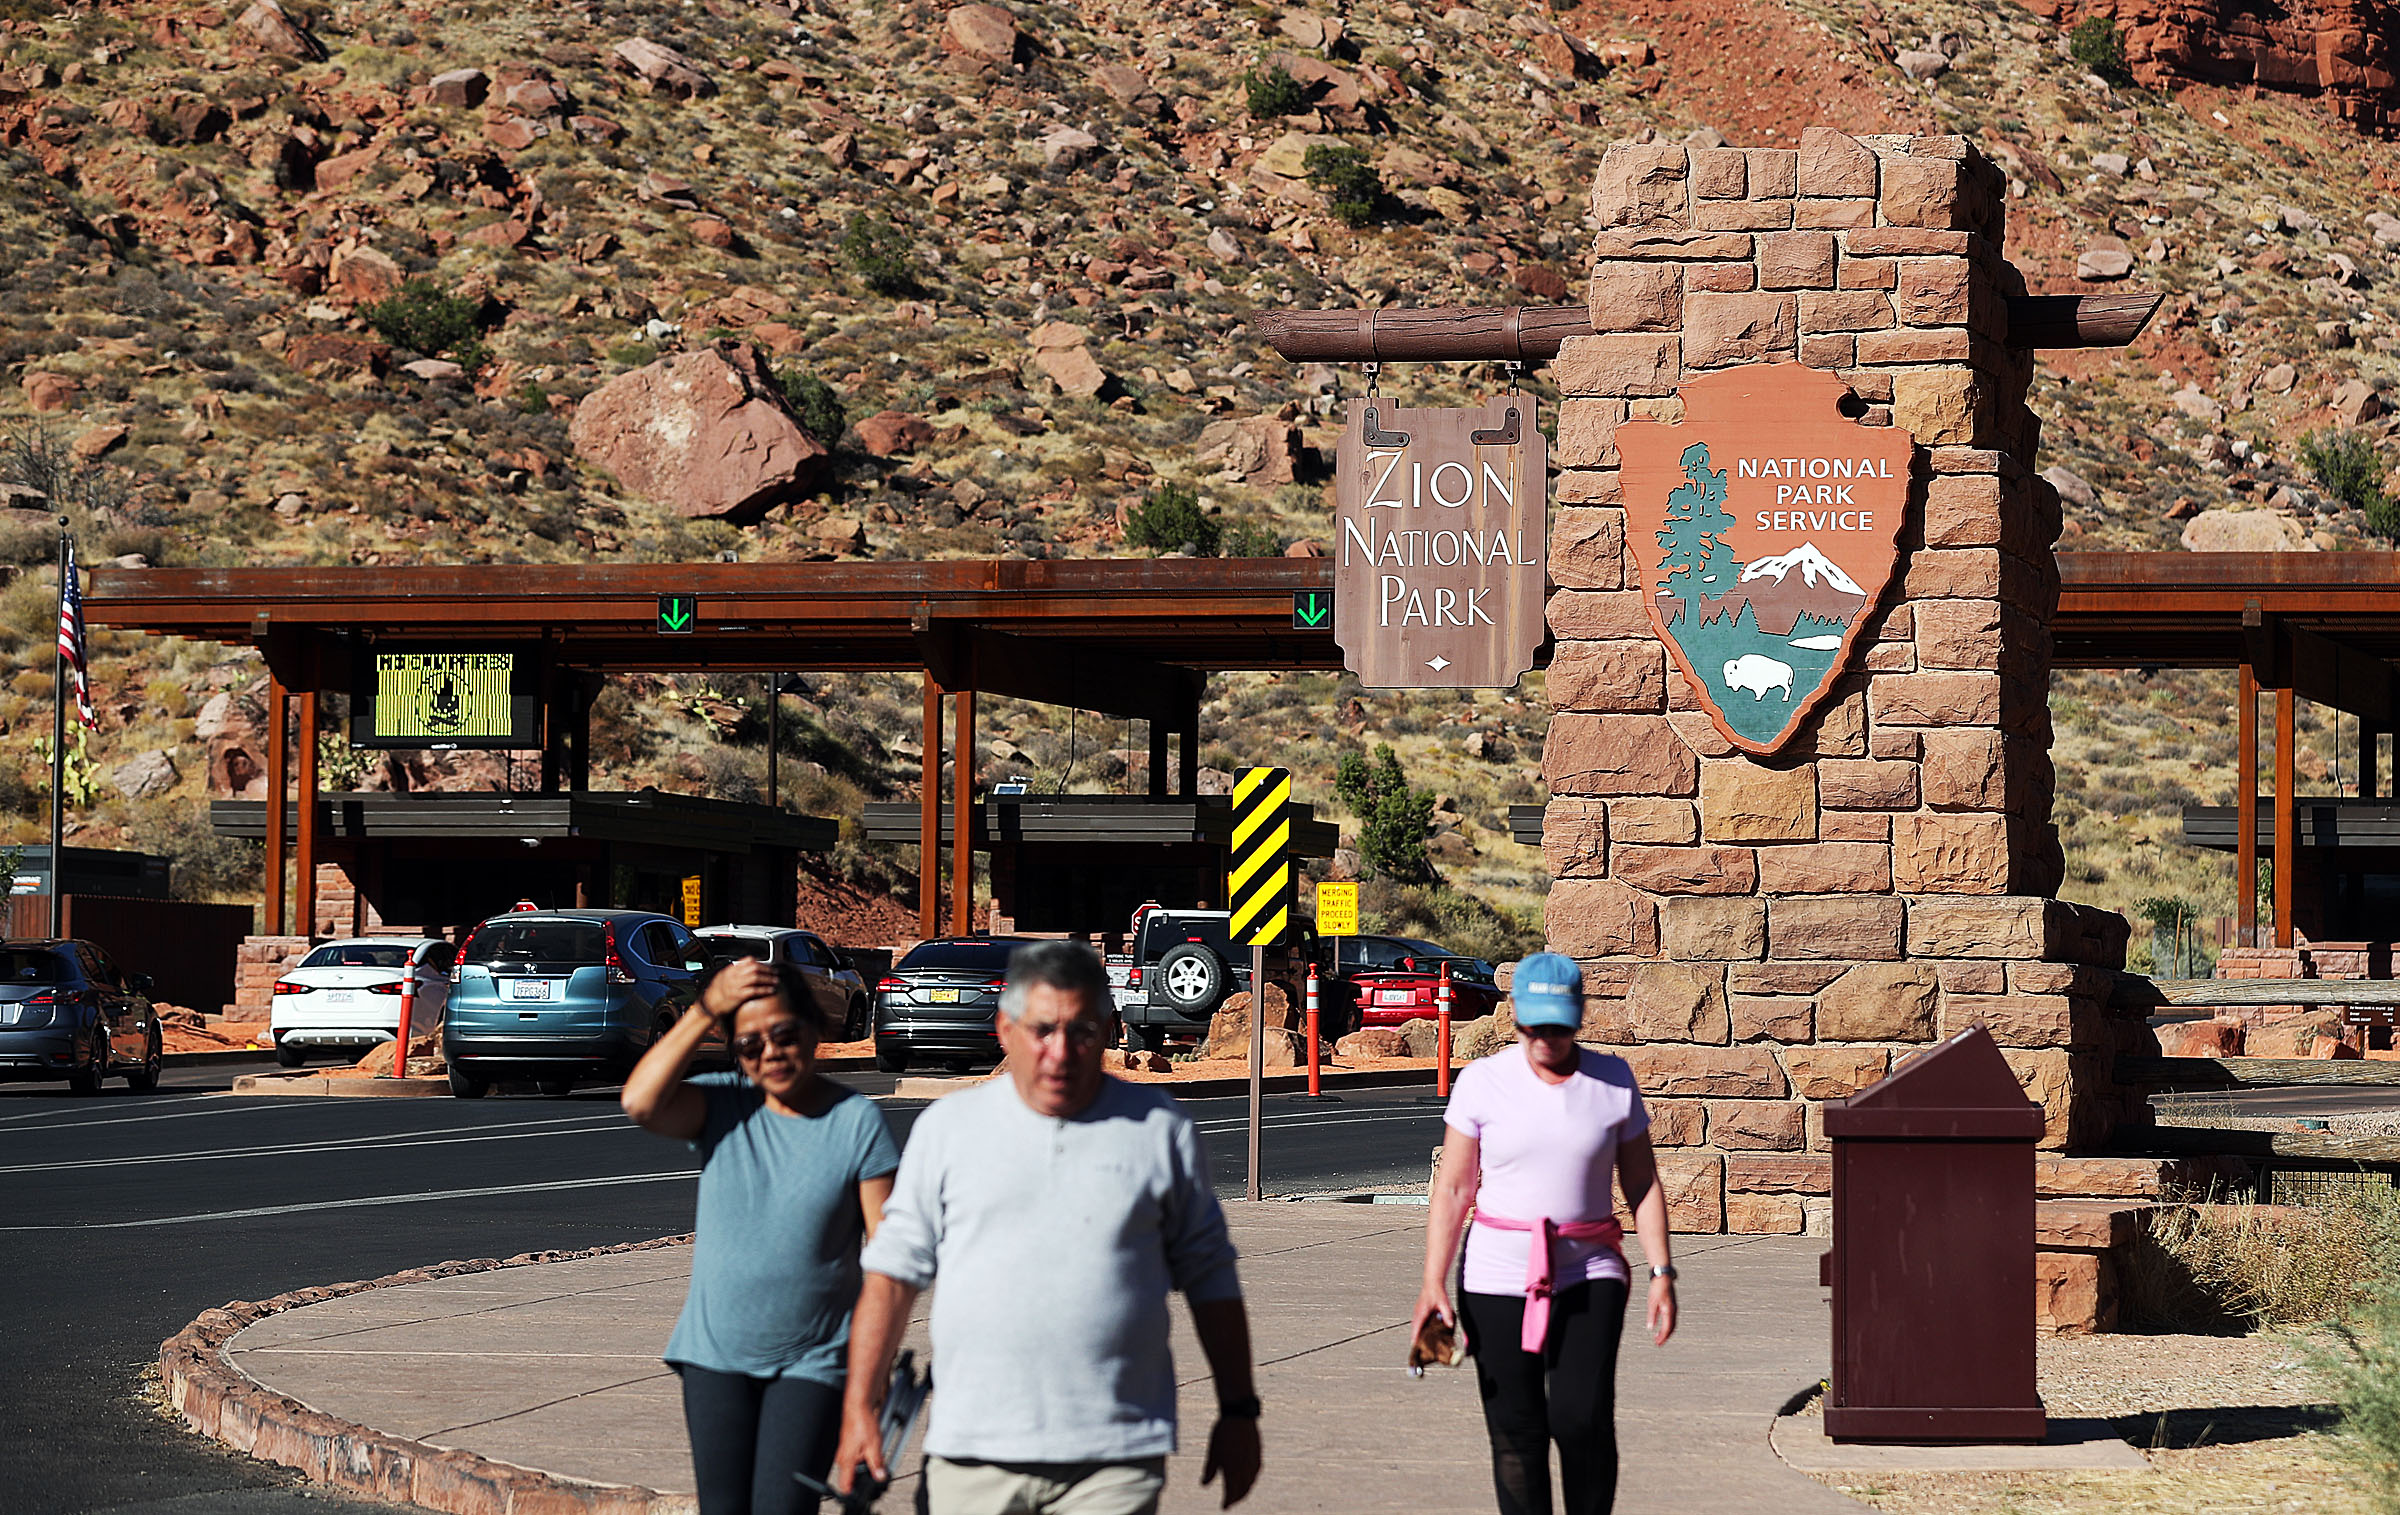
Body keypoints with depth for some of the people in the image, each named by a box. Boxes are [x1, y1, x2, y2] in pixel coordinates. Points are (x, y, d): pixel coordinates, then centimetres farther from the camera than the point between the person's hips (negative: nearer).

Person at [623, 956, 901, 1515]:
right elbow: (641, 1103, -19)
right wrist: (705, 1010, -19)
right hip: (717, 1356, 3)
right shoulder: (723, 1104, 1)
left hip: (811, 1363, -3)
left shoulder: (858, 1121, -5)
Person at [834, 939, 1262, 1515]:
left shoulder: (1159, 1131, 7)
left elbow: (1209, 1277, 12)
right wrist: (859, 1408, 3)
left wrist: (1238, 1412, 10)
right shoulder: (947, 1127, 8)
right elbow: (894, 1271, 9)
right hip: (973, 1458, 1)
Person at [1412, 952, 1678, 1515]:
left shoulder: (1613, 1080, 4)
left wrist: (1661, 1272, 1)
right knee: (1516, 1435, -2)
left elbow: (1643, 1184, 9)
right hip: (1498, 1278, 0)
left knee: (1583, 1420, -15)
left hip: (1589, 1276, 0)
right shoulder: (1483, 1082, -1)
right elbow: (1452, 1189, 0)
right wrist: (1433, 1283, -8)